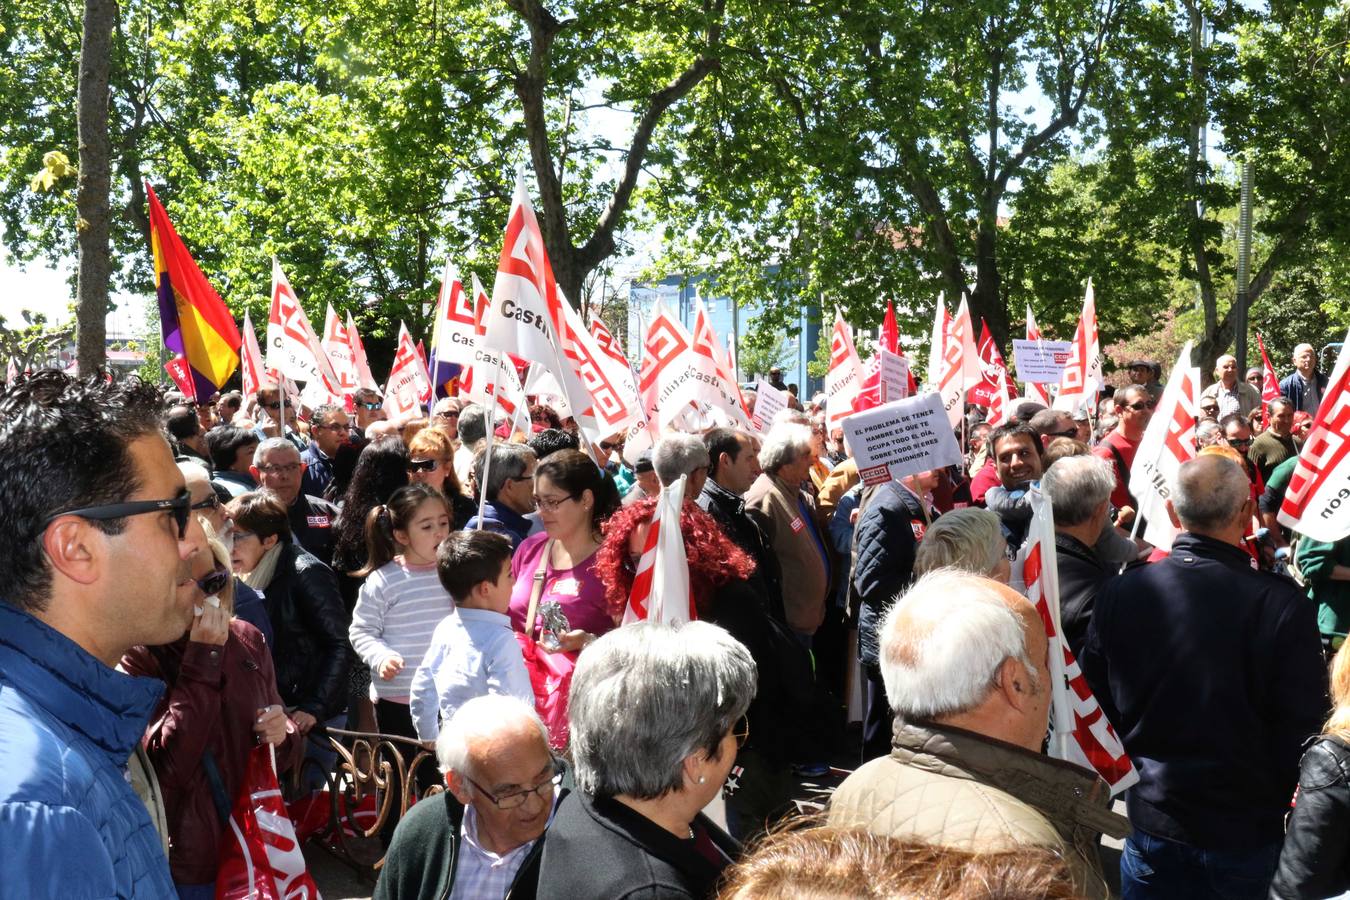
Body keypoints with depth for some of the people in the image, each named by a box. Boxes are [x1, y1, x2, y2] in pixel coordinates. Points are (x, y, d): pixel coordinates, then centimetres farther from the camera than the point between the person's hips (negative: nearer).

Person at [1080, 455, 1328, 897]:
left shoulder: (1119, 593, -13)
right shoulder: (1281, 604, -22)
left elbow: (1096, 700, -1)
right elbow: (1305, 724, -14)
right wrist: (1280, 795, 5)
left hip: (1153, 816, 2)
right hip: (1248, 827, -2)